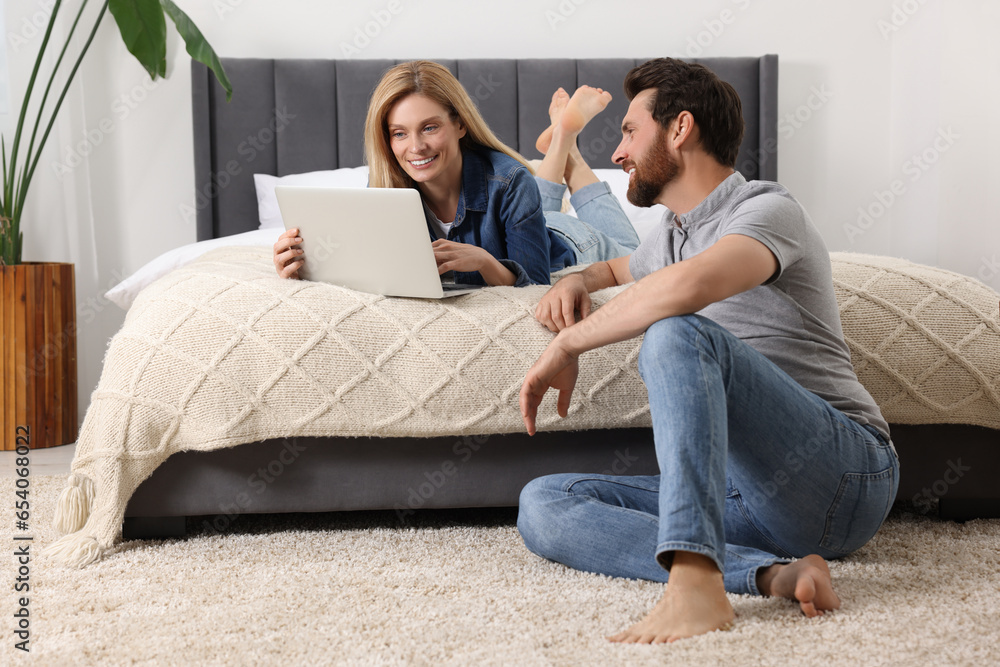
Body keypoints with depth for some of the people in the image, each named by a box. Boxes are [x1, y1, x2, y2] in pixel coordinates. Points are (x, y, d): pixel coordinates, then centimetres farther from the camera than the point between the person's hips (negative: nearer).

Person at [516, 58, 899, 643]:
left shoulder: (768, 209, -7)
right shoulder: (669, 238, 20)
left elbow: (687, 287, -30)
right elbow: (621, 269, 46)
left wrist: (568, 344, -17)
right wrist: (577, 281, 21)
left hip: (846, 472, -8)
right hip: (753, 494, 8)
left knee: (678, 334, -31)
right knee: (542, 505, -8)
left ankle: (695, 583, -43)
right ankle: (771, 574, -24)